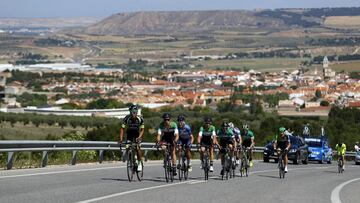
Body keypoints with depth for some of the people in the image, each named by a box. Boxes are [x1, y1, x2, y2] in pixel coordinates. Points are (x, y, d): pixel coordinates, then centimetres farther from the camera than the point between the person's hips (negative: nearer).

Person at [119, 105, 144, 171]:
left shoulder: (140, 119, -23)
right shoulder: (127, 118, -23)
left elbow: (142, 129, -17)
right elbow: (122, 128, -19)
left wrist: (139, 137, -34)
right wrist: (121, 139, -29)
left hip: (137, 135, -1)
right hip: (129, 134, 1)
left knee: (137, 147, -22)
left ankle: (139, 163, -8)